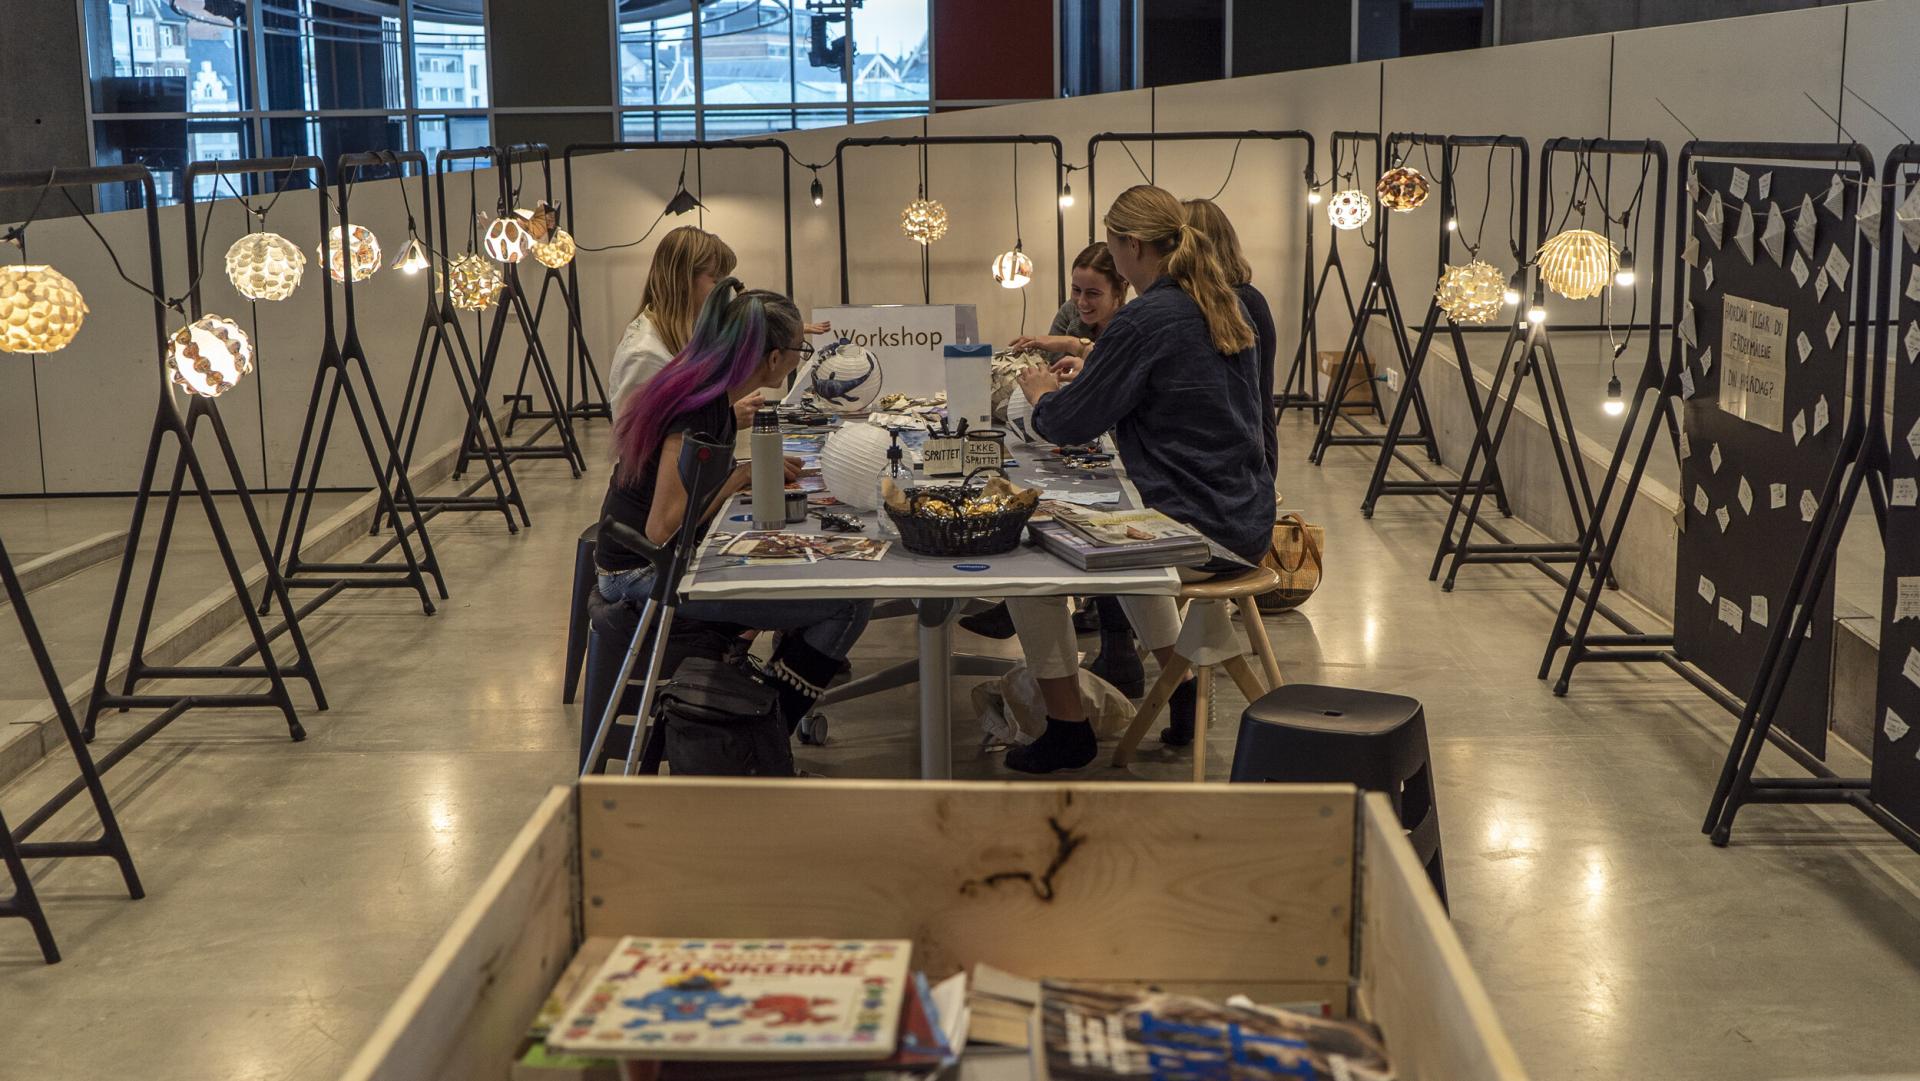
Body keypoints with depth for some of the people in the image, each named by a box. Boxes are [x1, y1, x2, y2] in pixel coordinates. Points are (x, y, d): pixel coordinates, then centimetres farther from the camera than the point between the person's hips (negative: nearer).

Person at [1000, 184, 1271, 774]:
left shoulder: (1146, 320, -19)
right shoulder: (1226, 305, 9)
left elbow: (1068, 424, -12)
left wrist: (1041, 393, 9)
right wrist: (1077, 389, 19)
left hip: (1193, 534, -9)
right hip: (1245, 522, 9)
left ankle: (1068, 728, 8)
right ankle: (1179, 689, 37)